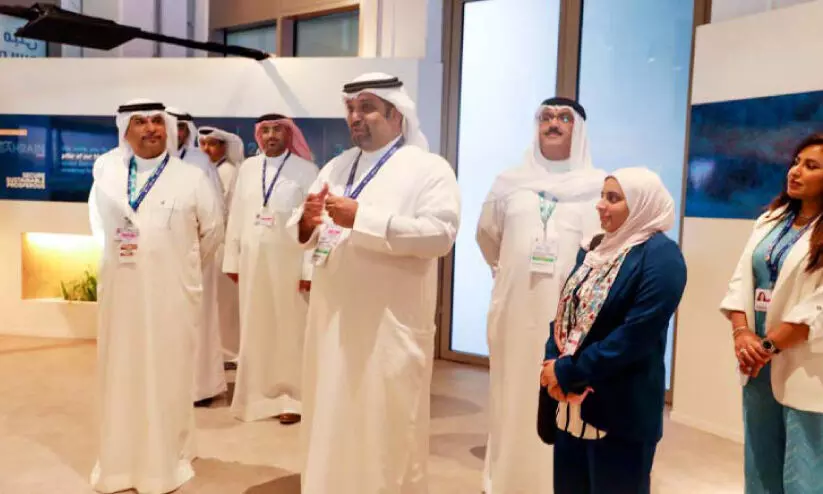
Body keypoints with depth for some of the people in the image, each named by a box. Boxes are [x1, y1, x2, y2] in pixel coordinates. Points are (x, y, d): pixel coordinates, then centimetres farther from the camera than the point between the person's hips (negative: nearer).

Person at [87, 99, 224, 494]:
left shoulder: (192, 177, -5)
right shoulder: (106, 174, 3)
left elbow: (212, 231, 6)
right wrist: (113, 256, 16)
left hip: (171, 294, -3)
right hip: (120, 291, 3)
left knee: (167, 376, 6)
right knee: (120, 375, 12)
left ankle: (166, 460, 22)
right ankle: (119, 460, 28)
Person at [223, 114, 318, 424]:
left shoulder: (306, 170, -5)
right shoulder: (248, 168, 9)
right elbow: (236, 215, 10)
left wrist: (309, 268, -13)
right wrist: (233, 259, 7)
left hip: (289, 261, -4)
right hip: (252, 261, 4)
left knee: (290, 330, 3)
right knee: (255, 330, 10)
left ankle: (290, 399, 13)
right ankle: (257, 395, 21)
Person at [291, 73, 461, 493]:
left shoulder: (429, 169, -4)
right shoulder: (336, 167, 14)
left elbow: (440, 234, -20)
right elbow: (304, 236, 13)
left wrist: (362, 218, -22)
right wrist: (308, 219, -11)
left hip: (390, 324, -5)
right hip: (332, 319, 6)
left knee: (387, 431, 4)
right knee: (331, 423, 15)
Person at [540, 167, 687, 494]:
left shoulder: (660, 256, -13)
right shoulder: (597, 247, 12)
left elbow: (635, 336, -22)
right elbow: (565, 310, 10)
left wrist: (569, 373, -18)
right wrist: (553, 363, -6)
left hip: (620, 410, -7)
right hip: (573, 403, 8)